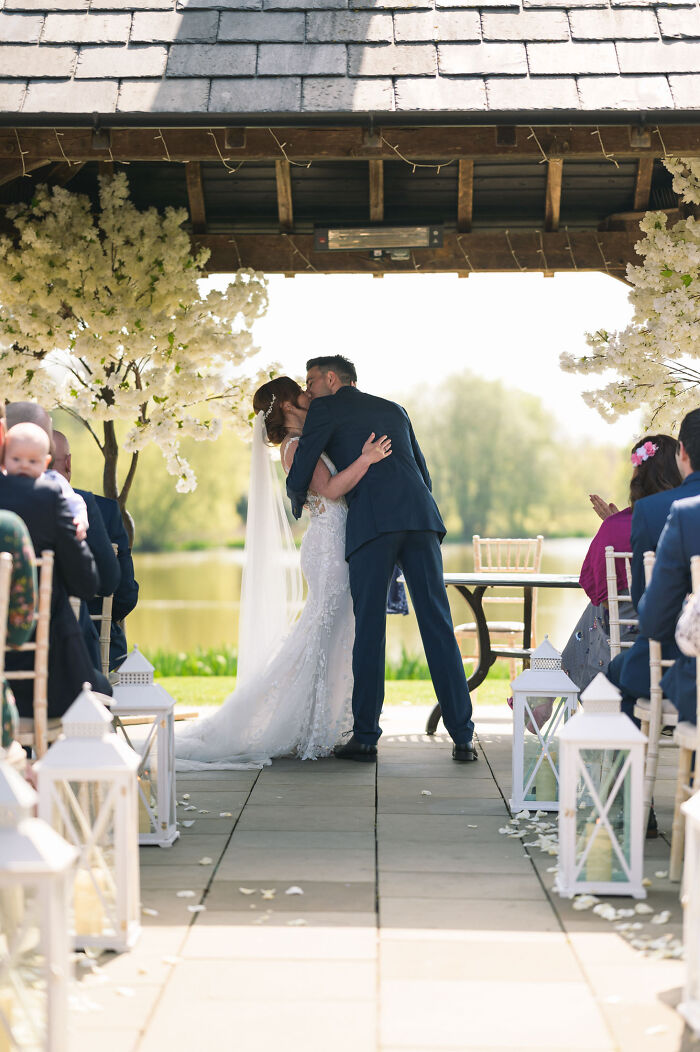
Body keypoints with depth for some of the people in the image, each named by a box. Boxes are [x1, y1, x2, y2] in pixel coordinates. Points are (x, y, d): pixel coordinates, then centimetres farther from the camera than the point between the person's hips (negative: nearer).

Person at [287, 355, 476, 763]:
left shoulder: (326, 409, 14)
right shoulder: (394, 409, 30)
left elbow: (299, 478, 10)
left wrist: (300, 506, 30)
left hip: (372, 521, -4)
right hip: (421, 517, 4)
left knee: (369, 628, 0)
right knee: (438, 627, 2)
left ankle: (365, 737, 1)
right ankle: (463, 737, -1)